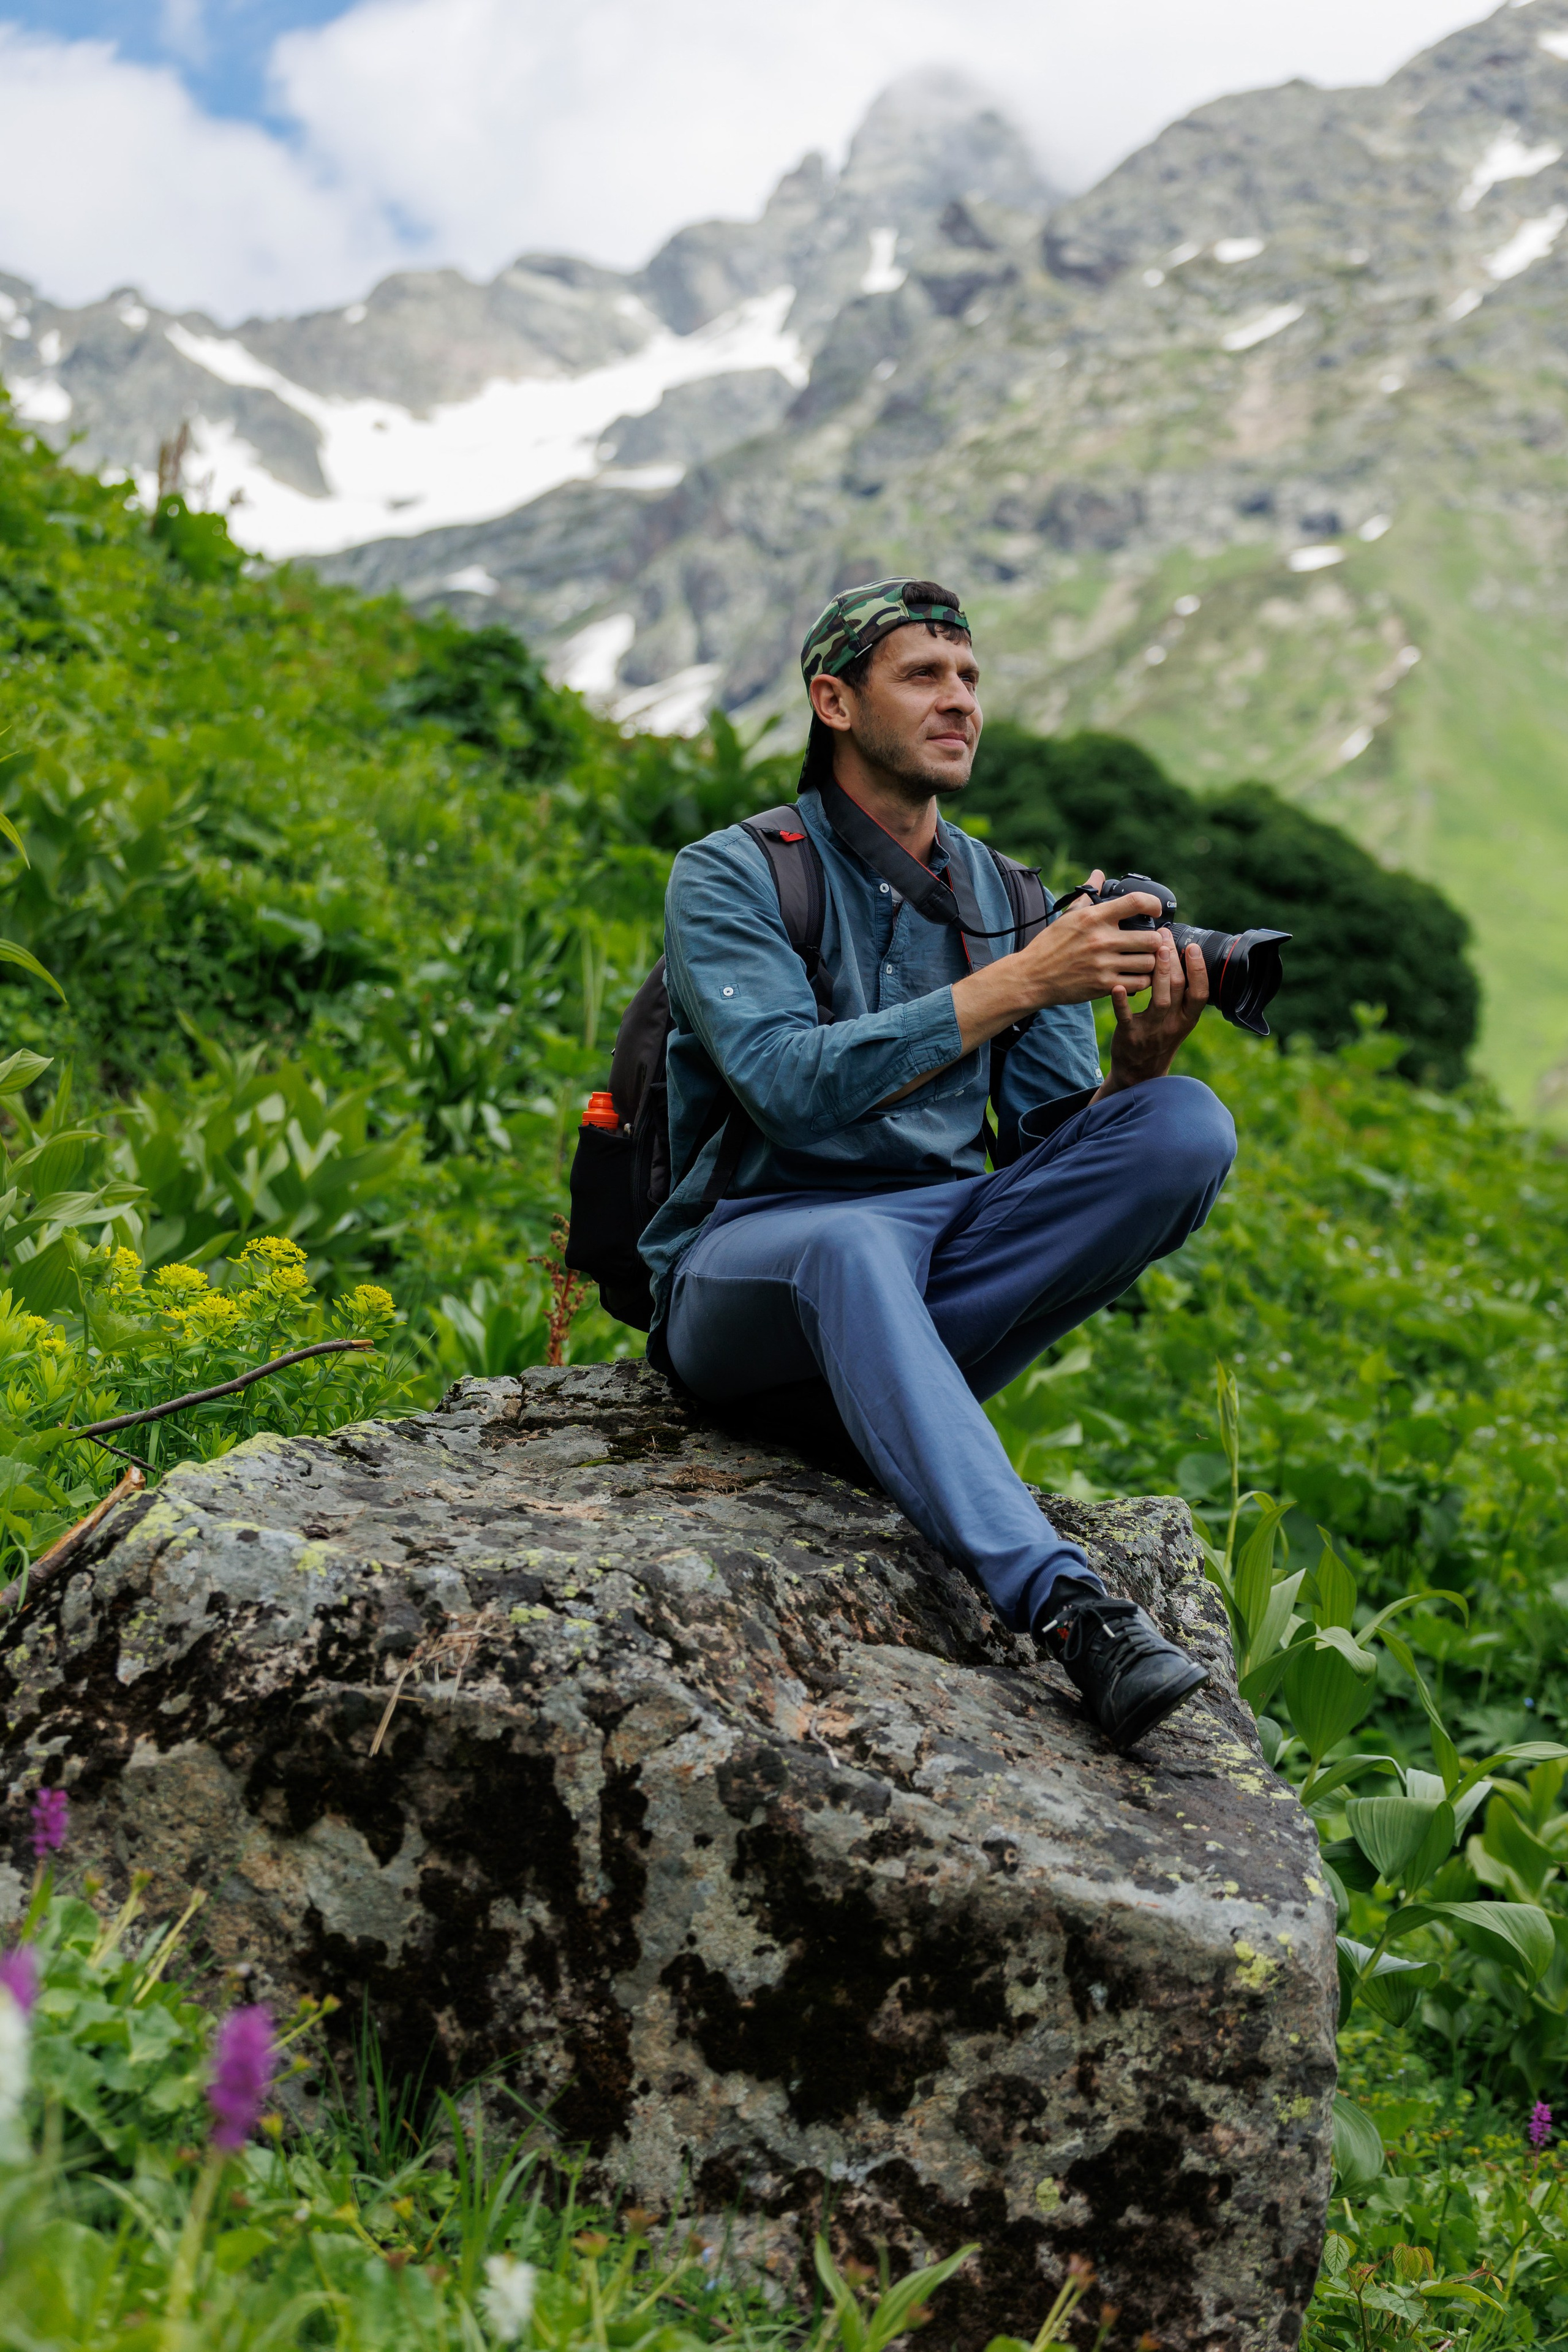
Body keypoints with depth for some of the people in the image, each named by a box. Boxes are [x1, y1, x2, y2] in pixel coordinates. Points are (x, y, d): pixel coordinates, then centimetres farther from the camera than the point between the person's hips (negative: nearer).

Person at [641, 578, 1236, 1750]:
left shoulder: (1012, 902, 14)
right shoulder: (731, 878, -1)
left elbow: (1054, 1146, 5)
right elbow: (790, 1086, -19)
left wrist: (1137, 1063, -17)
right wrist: (1020, 982, -24)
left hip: (951, 1247, 5)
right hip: (748, 1259, -4)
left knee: (1189, 1125, -18)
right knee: (852, 1245, -41)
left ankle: (887, 1378, -25)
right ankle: (1064, 1605, -48)